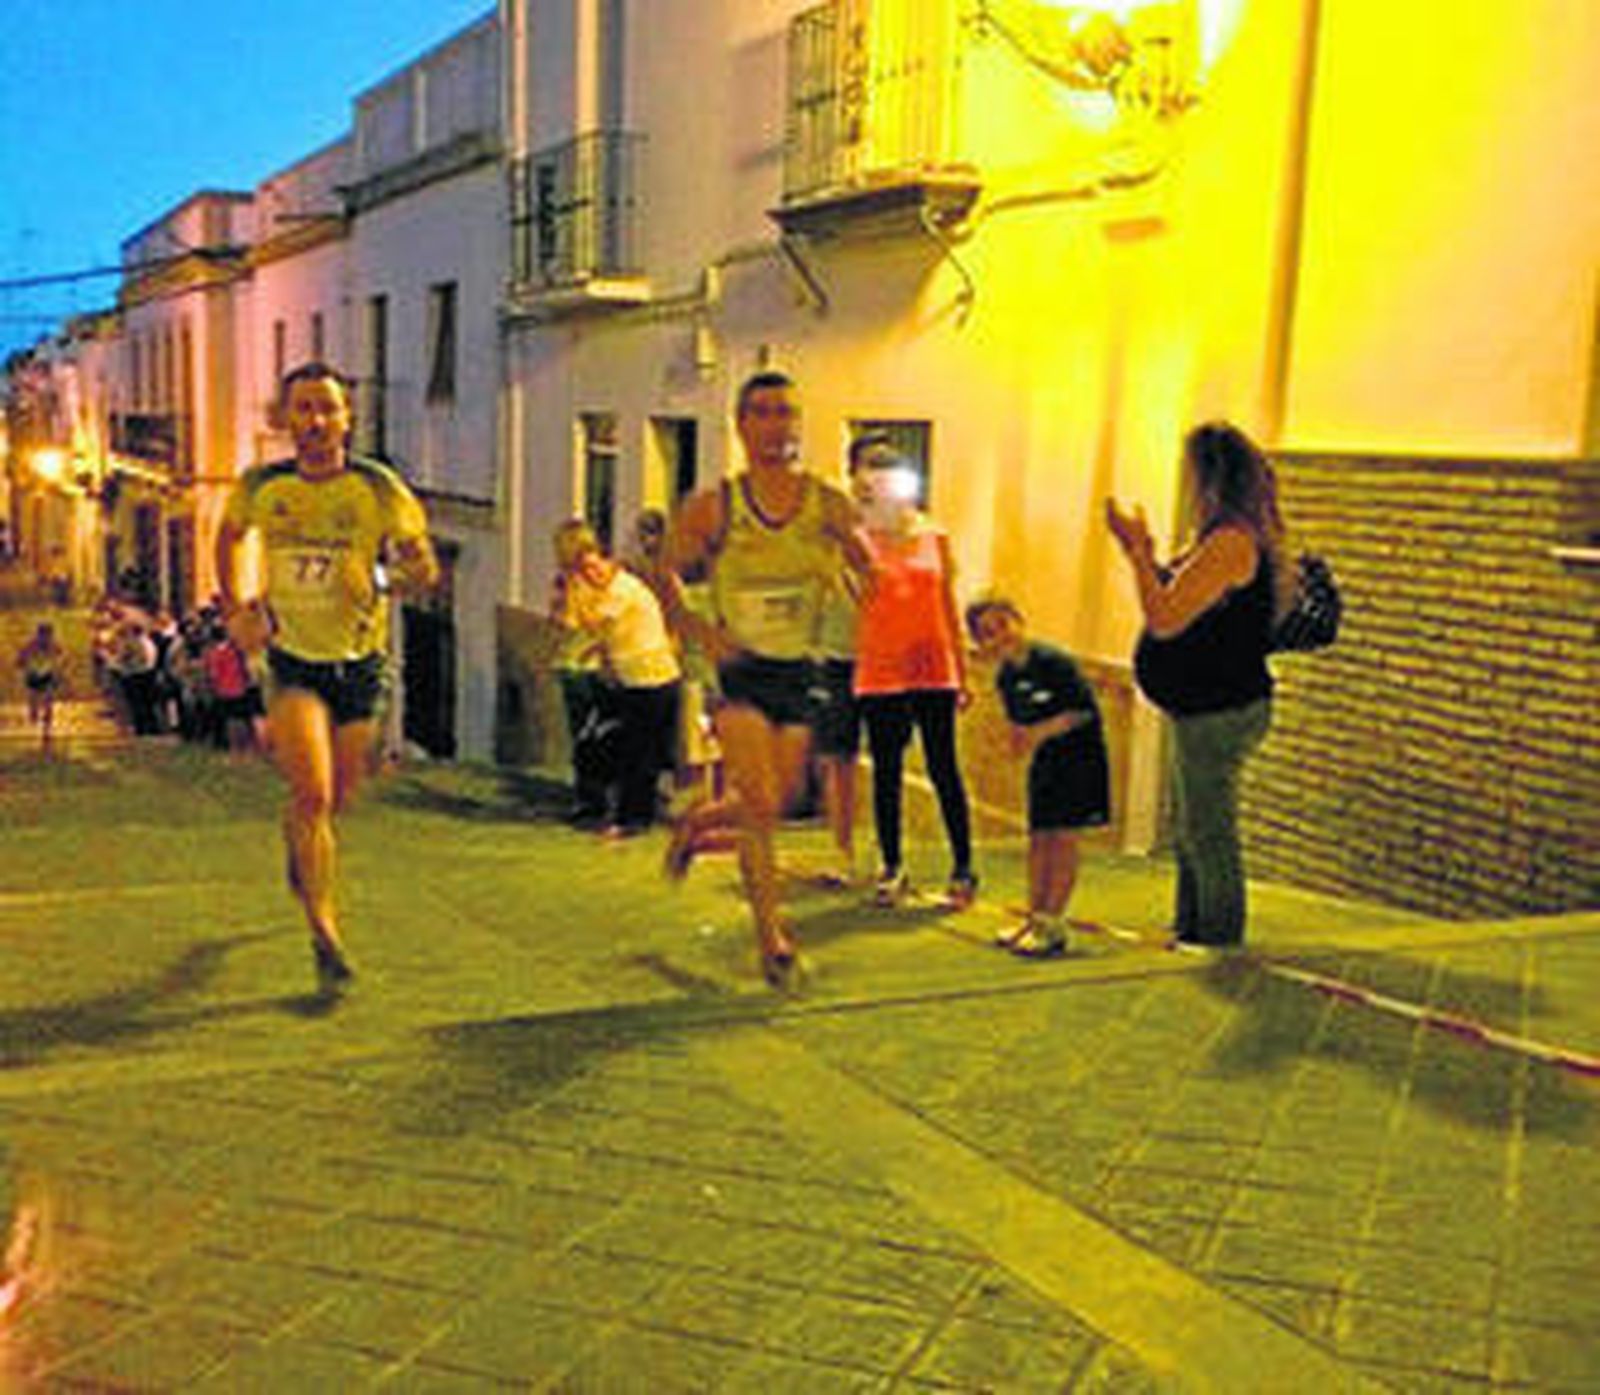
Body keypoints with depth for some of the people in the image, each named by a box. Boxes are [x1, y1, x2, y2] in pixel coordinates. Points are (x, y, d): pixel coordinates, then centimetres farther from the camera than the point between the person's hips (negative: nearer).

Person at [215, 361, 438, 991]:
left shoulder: (379, 488, -12)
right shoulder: (260, 486, -7)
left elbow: (425, 568, -10)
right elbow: (228, 536, 15)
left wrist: (388, 575, -31)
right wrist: (234, 610, 5)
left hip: (359, 660, 1)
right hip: (291, 659, -1)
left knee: (338, 798, 13)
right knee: (313, 793, -16)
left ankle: (298, 845, 50)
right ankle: (324, 930, -3)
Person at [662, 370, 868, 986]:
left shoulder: (830, 506, 0)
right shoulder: (711, 509, -4)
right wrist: (703, 633, -9)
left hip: (801, 672, 3)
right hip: (739, 671, -3)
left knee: (776, 804, 9)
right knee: (761, 804, -13)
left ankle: (696, 826, 41)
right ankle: (771, 934, 1)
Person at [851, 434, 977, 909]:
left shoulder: (934, 538, 7)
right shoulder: (861, 541, 2)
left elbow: (949, 607, 11)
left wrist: (963, 673, 10)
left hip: (933, 669, 1)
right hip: (880, 671, -1)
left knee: (943, 768, 1)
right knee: (886, 772, 5)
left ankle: (963, 869, 9)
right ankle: (892, 869, 17)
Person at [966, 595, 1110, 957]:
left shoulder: (1052, 661, -18)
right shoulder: (1005, 677, 4)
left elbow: (1085, 710, -19)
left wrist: (1043, 731, -24)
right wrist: (1020, 737, -6)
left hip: (1078, 753, -7)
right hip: (1044, 758, 7)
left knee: (1063, 836, -9)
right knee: (1038, 837, 6)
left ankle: (1053, 924, -7)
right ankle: (1035, 916, 14)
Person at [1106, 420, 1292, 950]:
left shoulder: (1231, 541, -21)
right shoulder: (1224, 538, 13)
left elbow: (1165, 619, -24)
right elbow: (1174, 606, 19)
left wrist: (1138, 549, -15)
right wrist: (1141, 550, 13)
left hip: (1221, 712, -11)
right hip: (1205, 709, 11)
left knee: (1209, 832, -1)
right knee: (1190, 829, 20)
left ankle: (1218, 939, 10)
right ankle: (1191, 929, 32)